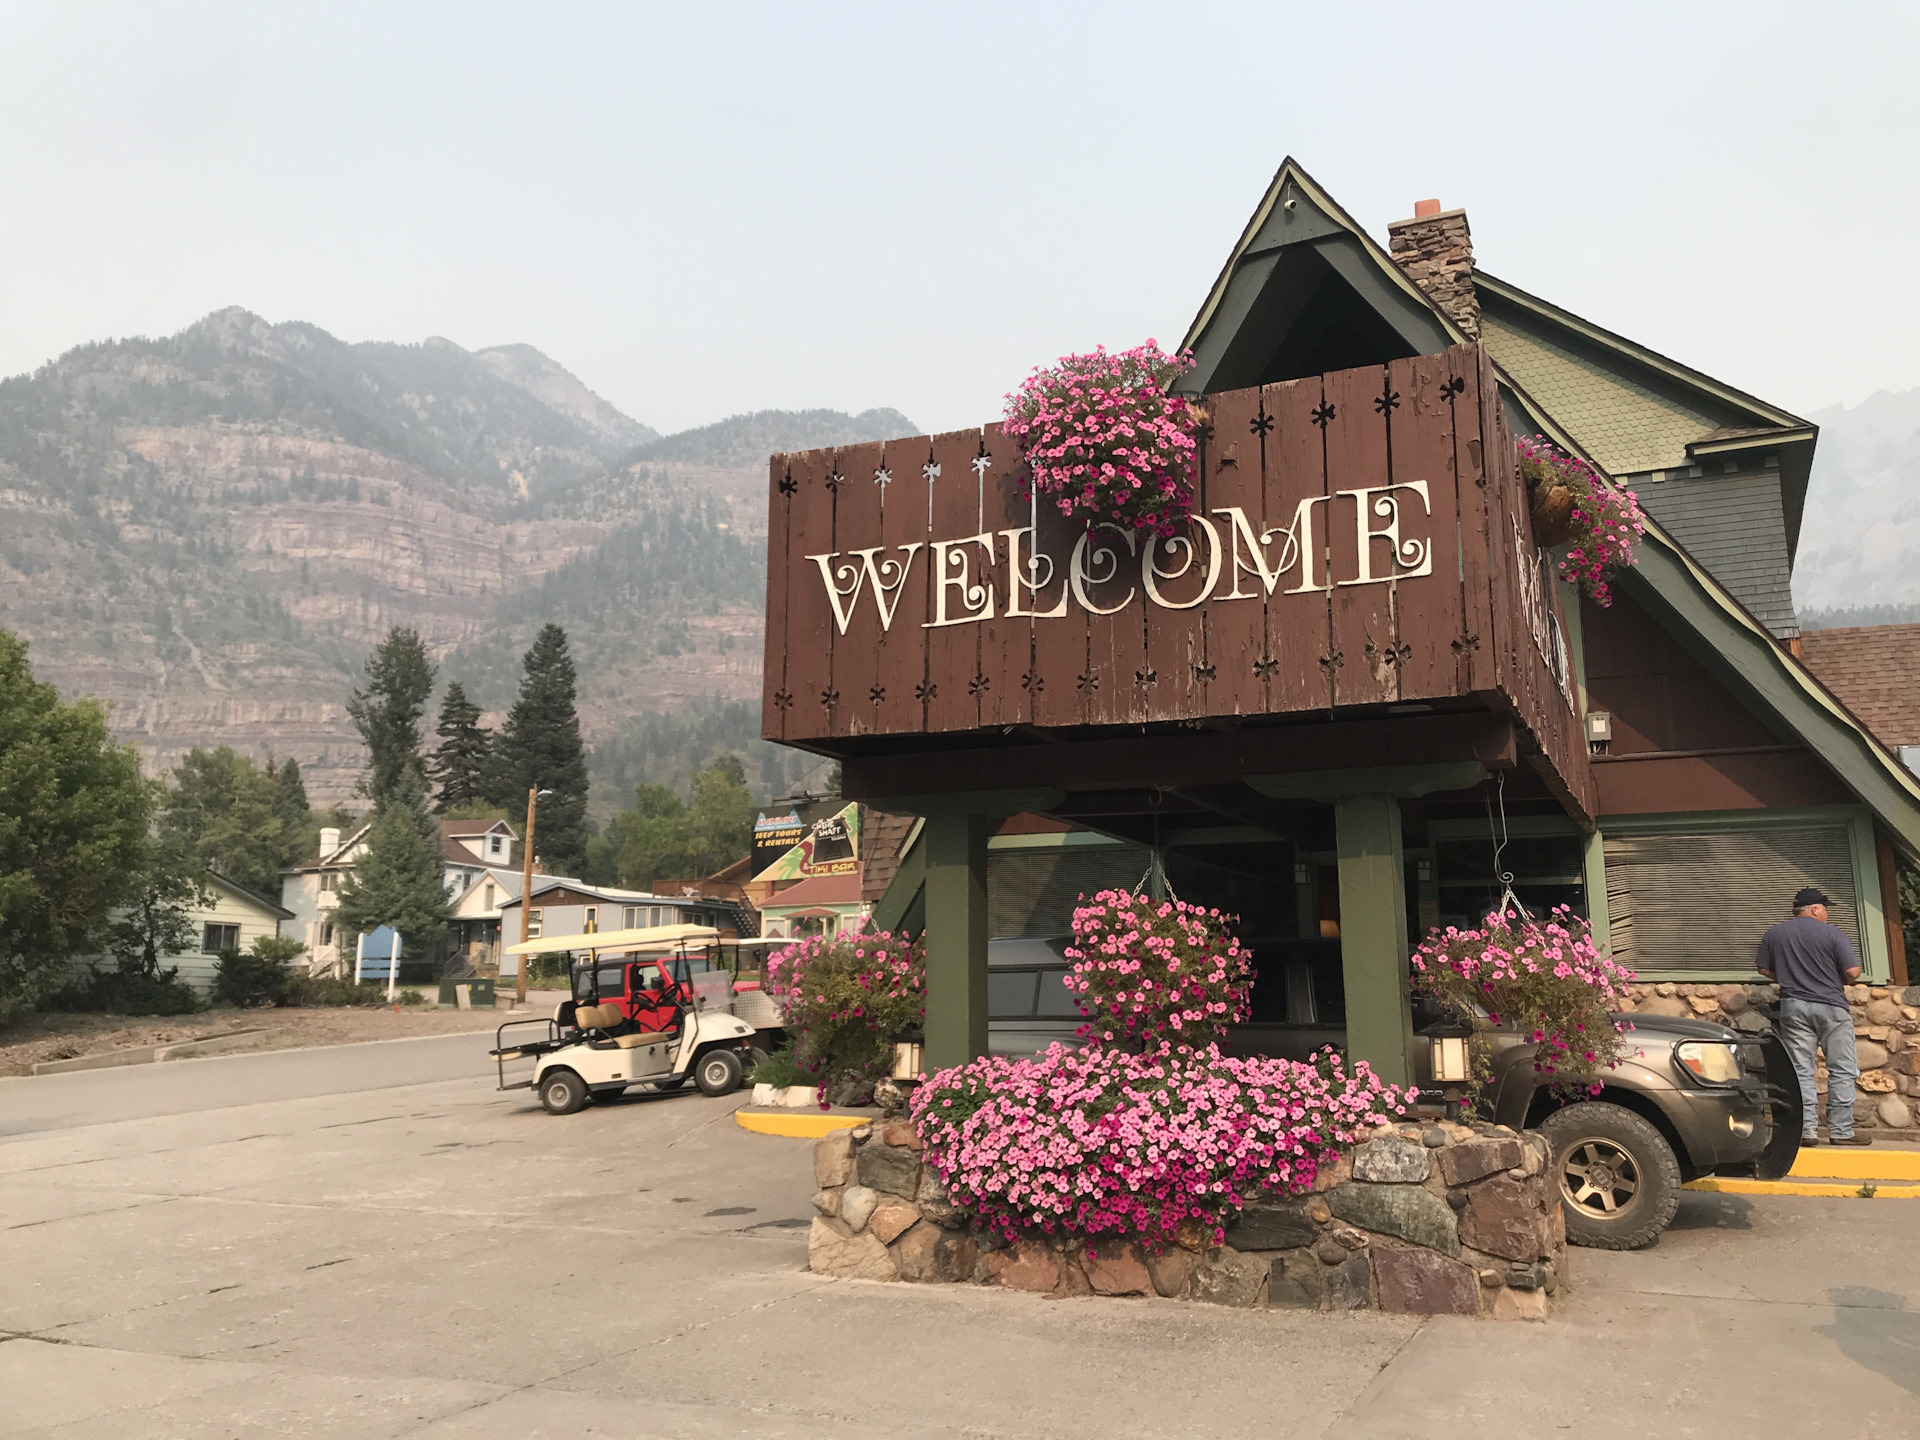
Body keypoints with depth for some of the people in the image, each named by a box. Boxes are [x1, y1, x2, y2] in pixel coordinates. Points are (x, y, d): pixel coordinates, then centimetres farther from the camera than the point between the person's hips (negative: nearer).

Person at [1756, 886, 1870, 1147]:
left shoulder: (1772, 935, 8)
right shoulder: (1832, 933, -5)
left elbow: (1765, 971, 11)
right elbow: (1853, 972, -9)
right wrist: (1835, 979, 12)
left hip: (1793, 1006, 3)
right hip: (1831, 1006, -3)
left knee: (1801, 1071, 3)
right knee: (1841, 1070, 5)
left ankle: (1807, 1130, -1)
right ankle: (1841, 1131, 4)